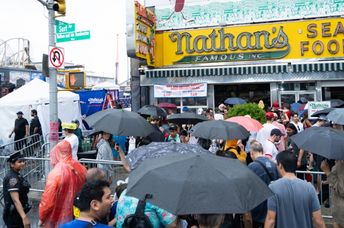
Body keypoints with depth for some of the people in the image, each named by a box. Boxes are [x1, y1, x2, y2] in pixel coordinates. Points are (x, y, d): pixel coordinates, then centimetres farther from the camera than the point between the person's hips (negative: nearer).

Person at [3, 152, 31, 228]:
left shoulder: (17, 175, 10)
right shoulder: (12, 178, -20)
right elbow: (15, 200, -30)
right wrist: (24, 217, -37)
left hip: (17, 214, 9)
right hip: (14, 215, -9)